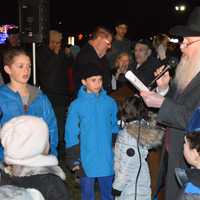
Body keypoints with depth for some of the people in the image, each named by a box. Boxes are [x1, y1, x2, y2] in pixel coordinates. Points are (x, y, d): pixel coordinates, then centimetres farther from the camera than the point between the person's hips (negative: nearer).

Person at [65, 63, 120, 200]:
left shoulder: (110, 102, -1)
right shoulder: (77, 105, -8)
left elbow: (115, 128, 7)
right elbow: (71, 134, -5)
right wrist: (74, 159, -5)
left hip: (107, 160, 2)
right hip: (87, 160, -2)